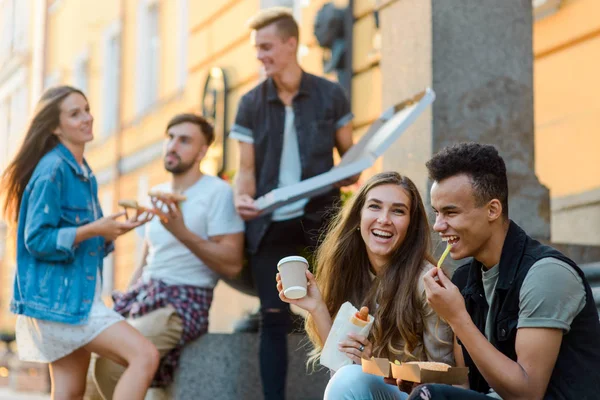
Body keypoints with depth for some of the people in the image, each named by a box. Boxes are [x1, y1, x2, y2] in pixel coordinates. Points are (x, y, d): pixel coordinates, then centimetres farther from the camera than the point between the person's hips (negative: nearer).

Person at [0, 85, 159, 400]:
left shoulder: (83, 172, 14)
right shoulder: (52, 170, -13)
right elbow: (37, 239, -17)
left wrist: (113, 230, 1)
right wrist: (92, 229, -23)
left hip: (78, 294, 9)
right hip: (57, 296, -9)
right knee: (145, 356, -18)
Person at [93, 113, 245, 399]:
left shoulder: (218, 193, -7)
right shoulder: (157, 193, 16)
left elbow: (232, 264, -15)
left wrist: (183, 232, -24)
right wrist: (124, 307, 15)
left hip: (185, 302, -8)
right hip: (145, 297, 8)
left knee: (110, 364, -26)